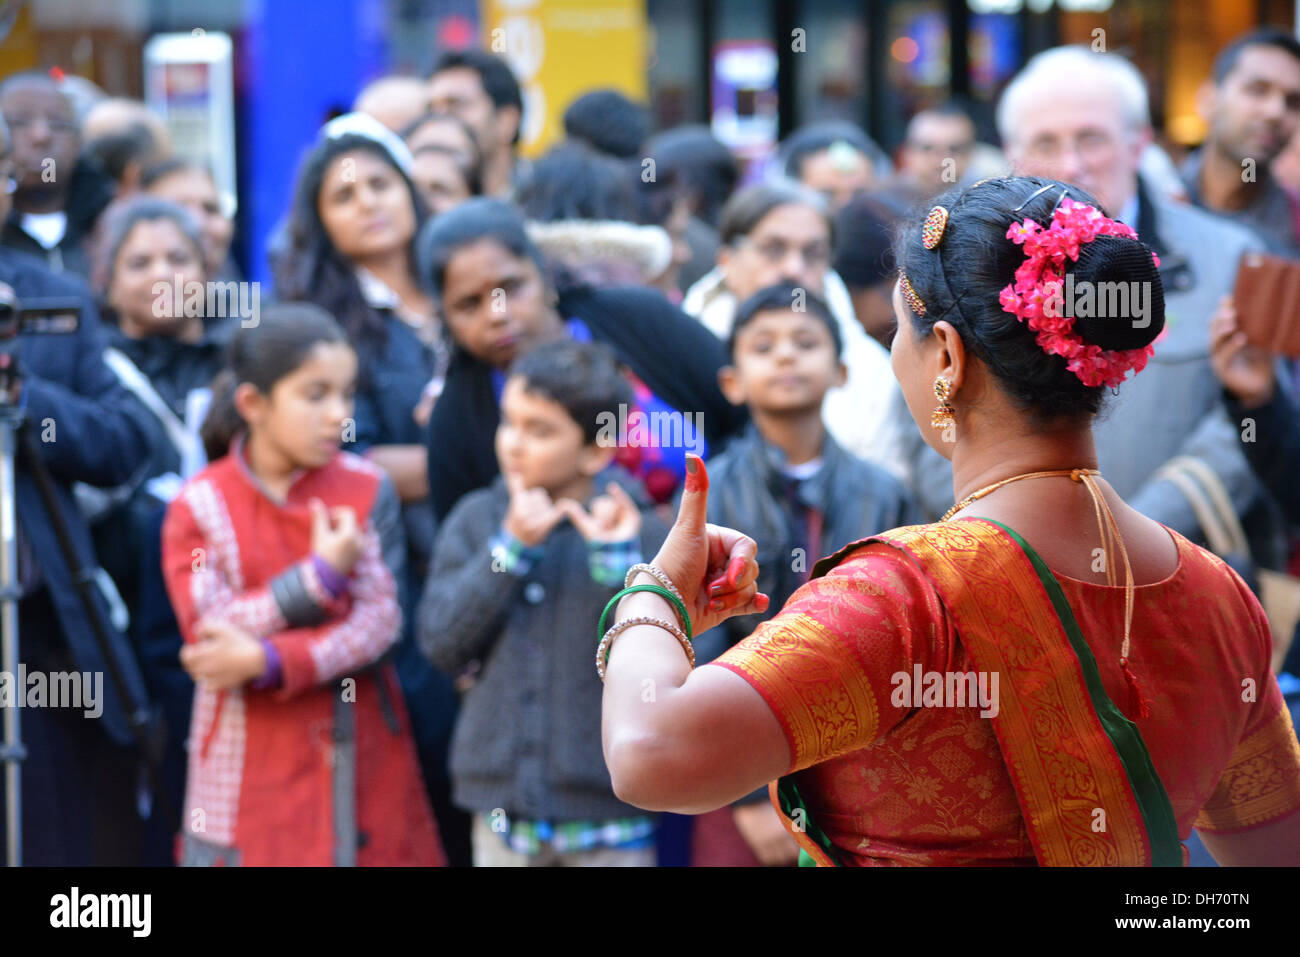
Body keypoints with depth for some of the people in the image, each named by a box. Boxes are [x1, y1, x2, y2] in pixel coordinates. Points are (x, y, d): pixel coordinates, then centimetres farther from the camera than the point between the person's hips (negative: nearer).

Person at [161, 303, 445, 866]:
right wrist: (320, 577, -17)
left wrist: (266, 661, -18)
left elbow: (381, 622, -7)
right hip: (249, 771, -2)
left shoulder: (365, 490, 1)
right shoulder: (200, 506, -3)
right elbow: (208, 634, -11)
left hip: (363, 755, 2)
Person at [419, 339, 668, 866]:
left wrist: (618, 560, -21)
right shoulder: (476, 520, 5)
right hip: (502, 811, 3)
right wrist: (512, 547, -14)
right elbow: (441, 643, -6)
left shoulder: (641, 532, -5)